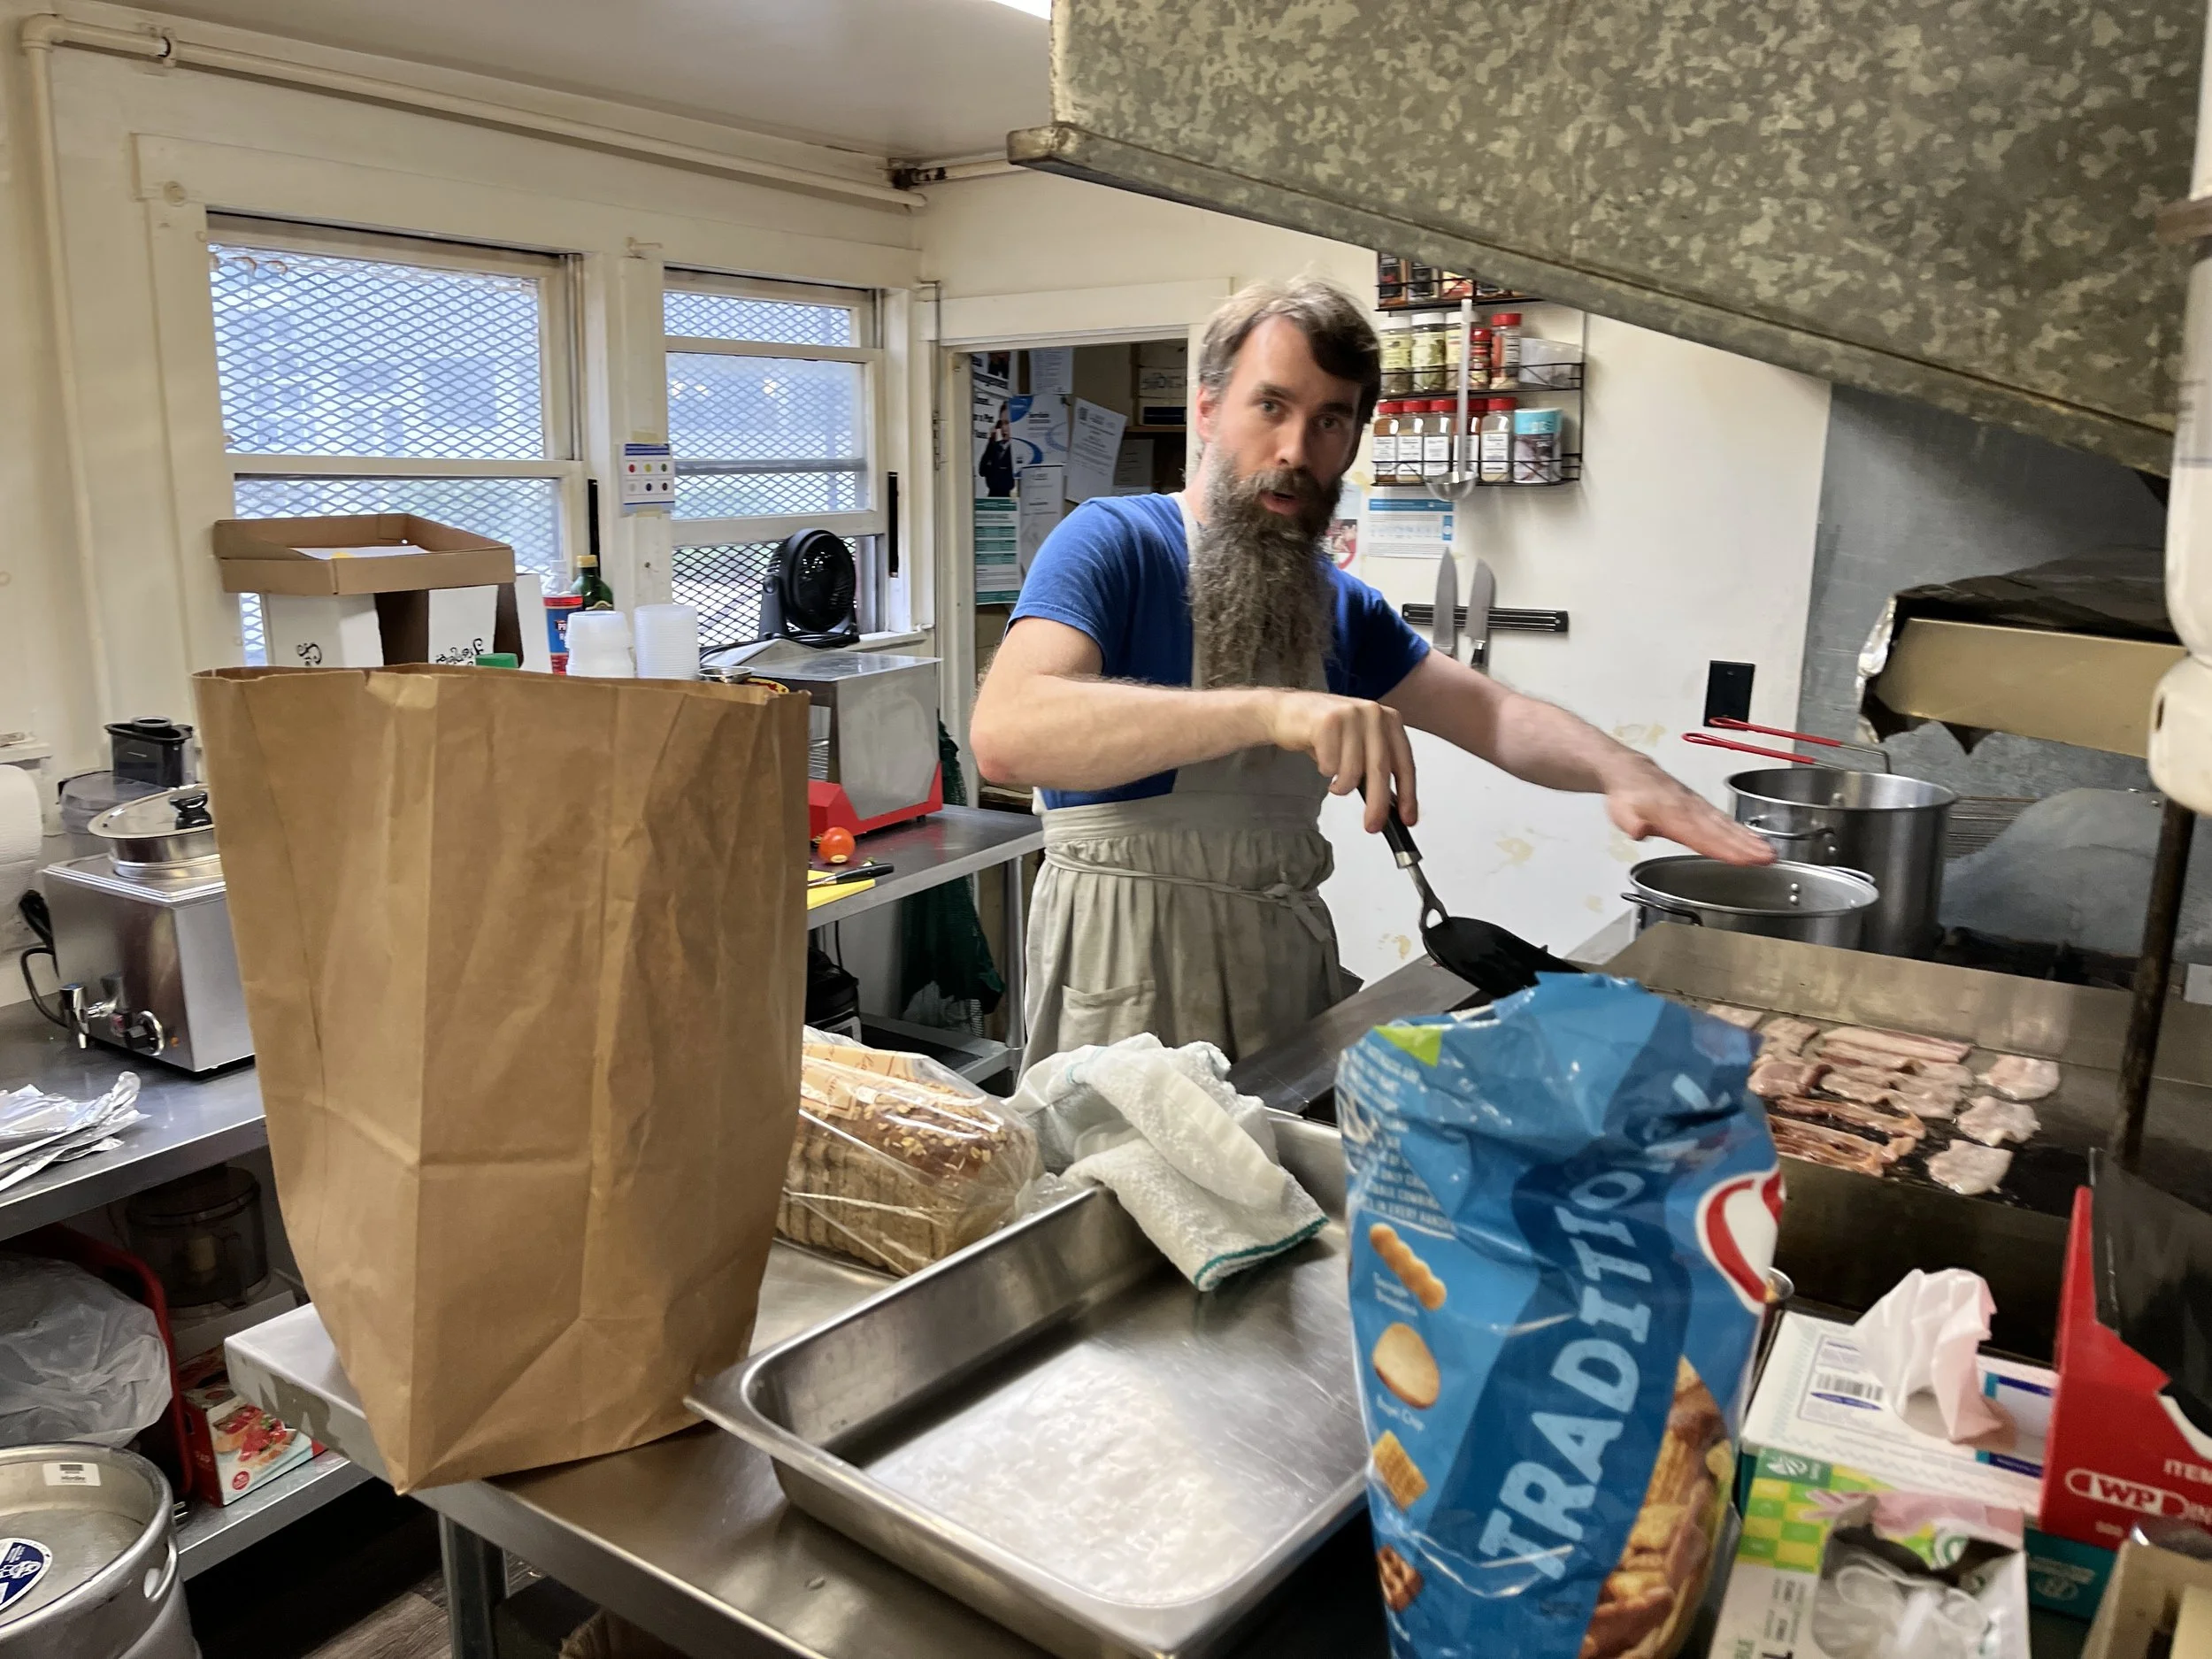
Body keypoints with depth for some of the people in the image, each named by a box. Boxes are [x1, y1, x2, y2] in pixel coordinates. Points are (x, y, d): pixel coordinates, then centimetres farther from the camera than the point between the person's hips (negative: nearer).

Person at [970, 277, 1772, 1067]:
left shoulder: (1342, 605, 12)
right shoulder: (1112, 544, -11)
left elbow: (1490, 712, 10)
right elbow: (1005, 732, -28)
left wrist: (1620, 769, -12)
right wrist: (1269, 709, -39)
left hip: (1291, 955, 6)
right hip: (1128, 958, -6)